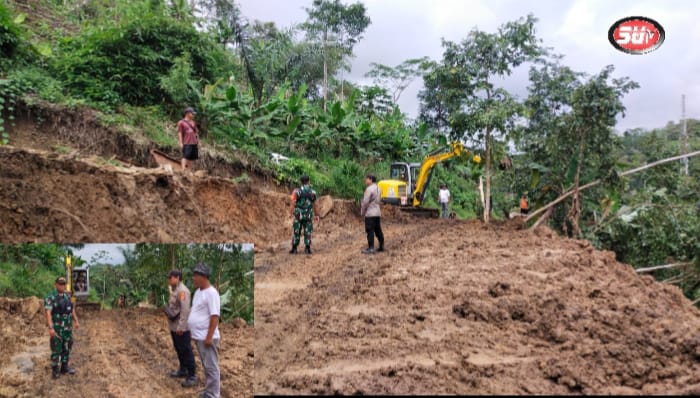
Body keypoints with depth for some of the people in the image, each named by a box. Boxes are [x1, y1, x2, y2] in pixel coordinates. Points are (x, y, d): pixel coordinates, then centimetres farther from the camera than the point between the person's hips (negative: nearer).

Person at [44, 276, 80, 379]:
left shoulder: (67, 296, 8)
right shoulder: (50, 297, -14)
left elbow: (72, 310, 13)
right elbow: (48, 313, -21)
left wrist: (76, 322, 5)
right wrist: (50, 328, -28)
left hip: (68, 327, 6)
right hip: (56, 327, -6)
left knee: (67, 347, 11)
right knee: (56, 349, -1)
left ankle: (64, 367, 21)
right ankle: (55, 370, 9)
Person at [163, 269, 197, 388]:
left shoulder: (182, 290, -20)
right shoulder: (174, 290, 12)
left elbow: (185, 310, -25)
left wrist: (180, 326, -25)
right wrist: (166, 308, 6)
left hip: (181, 327, -10)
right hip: (174, 326, 10)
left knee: (186, 351, -5)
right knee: (178, 349, 20)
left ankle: (192, 376, 0)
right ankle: (183, 370, 34)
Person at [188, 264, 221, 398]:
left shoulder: (211, 293, -18)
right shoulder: (198, 291, 12)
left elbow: (215, 316, -22)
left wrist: (209, 337, -23)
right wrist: (194, 333, 20)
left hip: (207, 337, -10)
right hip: (199, 336, 10)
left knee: (211, 367, -2)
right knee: (206, 366, 17)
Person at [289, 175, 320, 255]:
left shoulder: (297, 191, -7)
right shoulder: (313, 192, -1)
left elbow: (293, 204, -9)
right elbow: (315, 205, 3)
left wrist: (290, 213, 0)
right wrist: (316, 215, 12)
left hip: (298, 215, -1)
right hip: (308, 216, 1)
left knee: (296, 232, 7)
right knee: (308, 233, 7)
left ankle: (294, 249, 10)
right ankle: (308, 249, 4)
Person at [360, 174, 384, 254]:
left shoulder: (369, 189, -15)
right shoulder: (377, 188, 12)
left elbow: (365, 202, -17)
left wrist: (362, 212, -5)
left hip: (370, 213, -8)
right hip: (377, 212, 8)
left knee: (370, 231, -5)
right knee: (378, 230, 13)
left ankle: (371, 248, -5)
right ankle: (381, 246, 17)